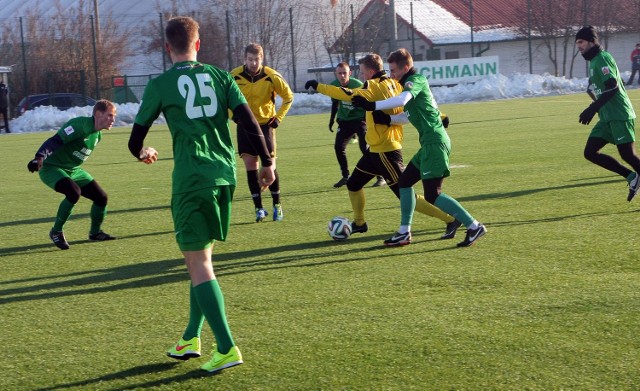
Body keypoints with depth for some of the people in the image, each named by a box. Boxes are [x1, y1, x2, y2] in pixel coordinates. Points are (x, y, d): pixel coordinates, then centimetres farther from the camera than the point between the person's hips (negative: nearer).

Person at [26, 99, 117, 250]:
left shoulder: (97, 135, 4)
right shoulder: (79, 125, -25)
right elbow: (54, 141, -33)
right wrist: (40, 157, -47)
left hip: (73, 170, 9)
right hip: (51, 168, -9)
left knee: (101, 197, 1)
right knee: (74, 192, -33)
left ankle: (95, 232, 26)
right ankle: (56, 232, -15)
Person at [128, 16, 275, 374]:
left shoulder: (160, 85, -1)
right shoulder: (220, 76, 7)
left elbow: (135, 141, 5)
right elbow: (249, 122, 1)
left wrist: (144, 154, 28)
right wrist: (267, 162, 11)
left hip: (191, 179, -5)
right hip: (225, 174, 5)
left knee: (199, 263, -2)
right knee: (202, 257, 19)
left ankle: (227, 349, -10)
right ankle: (191, 338, 25)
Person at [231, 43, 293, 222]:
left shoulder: (272, 77, -13)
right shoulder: (235, 76, -10)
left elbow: (288, 97, 0)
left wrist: (278, 117, -5)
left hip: (265, 124, -1)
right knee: (250, 166, -1)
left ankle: (277, 206, 11)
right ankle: (259, 209, 7)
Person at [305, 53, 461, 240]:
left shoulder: (375, 86, -18)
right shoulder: (393, 84, 6)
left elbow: (348, 95, -26)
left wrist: (318, 86, -21)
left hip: (385, 151, -9)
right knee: (353, 184, 20)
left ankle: (451, 220, -3)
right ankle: (359, 224, 36)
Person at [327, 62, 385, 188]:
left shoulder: (357, 85, -20)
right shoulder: (334, 85, -5)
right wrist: (332, 120, 18)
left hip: (360, 119, -5)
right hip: (344, 120, 5)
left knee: (365, 147, -17)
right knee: (338, 147, -5)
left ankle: (381, 177, -9)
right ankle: (345, 177, 12)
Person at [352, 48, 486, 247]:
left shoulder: (416, 80, -10)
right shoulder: (411, 82, 20)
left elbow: (401, 100, -29)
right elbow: (411, 115, 26)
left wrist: (373, 105, -27)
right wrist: (388, 119, 12)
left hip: (435, 142, -10)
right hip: (431, 143, 10)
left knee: (432, 195, -12)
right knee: (404, 181, 16)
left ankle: (474, 227, -10)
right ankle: (404, 233, 20)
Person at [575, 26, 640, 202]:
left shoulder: (602, 58, -12)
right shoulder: (593, 61, 17)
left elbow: (613, 86, -23)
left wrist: (592, 109, -27)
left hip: (620, 115, -10)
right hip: (606, 117, 10)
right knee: (590, 152, 1)